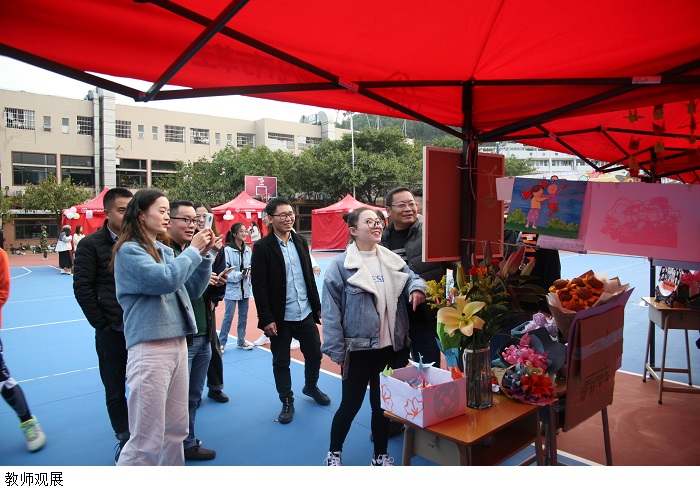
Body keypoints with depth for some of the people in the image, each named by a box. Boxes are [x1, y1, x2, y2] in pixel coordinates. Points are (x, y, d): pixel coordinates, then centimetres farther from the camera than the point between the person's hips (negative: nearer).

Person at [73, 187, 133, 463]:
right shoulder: (91, 245, -4)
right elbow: (82, 288, -5)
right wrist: (102, 324, -7)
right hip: (112, 333, -1)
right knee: (115, 391, 12)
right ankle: (124, 439, 31)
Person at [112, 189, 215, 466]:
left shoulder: (165, 251, 13)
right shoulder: (129, 251, -8)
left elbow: (193, 290, 15)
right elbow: (165, 280, -23)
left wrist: (204, 254, 3)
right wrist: (193, 250, -10)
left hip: (177, 344, 8)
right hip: (150, 348, -7)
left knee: (176, 430, 17)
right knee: (147, 441, -2)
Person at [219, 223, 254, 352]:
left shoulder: (248, 249, 1)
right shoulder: (227, 250, -14)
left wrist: (249, 271, -10)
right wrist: (239, 275, -20)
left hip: (245, 288, 5)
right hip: (232, 288, -5)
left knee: (243, 315, 14)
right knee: (228, 316, 1)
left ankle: (241, 341, 28)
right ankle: (221, 343, 15)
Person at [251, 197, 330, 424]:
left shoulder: (300, 242, 6)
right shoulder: (262, 247, -10)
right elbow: (259, 286, -12)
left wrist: (317, 306, 11)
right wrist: (266, 319, -14)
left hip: (306, 313, 5)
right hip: (280, 318, -4)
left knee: (315, 354, 15)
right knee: (281, 362, 9)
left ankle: (311, 387, 42)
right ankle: (287, 401, 30)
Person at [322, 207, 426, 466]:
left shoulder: (392, 260, 3)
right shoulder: (341, 265, -12)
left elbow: (411, 278, 13)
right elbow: (331, 310, -13)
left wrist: (417, 288, -13)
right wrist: (336, 350, -14)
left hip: (389, 346, 5)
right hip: (357, 348, -4)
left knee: (383, 403, 18)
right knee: (351, 403, 10)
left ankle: (381, 455, 38)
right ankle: (334, 452, 35)